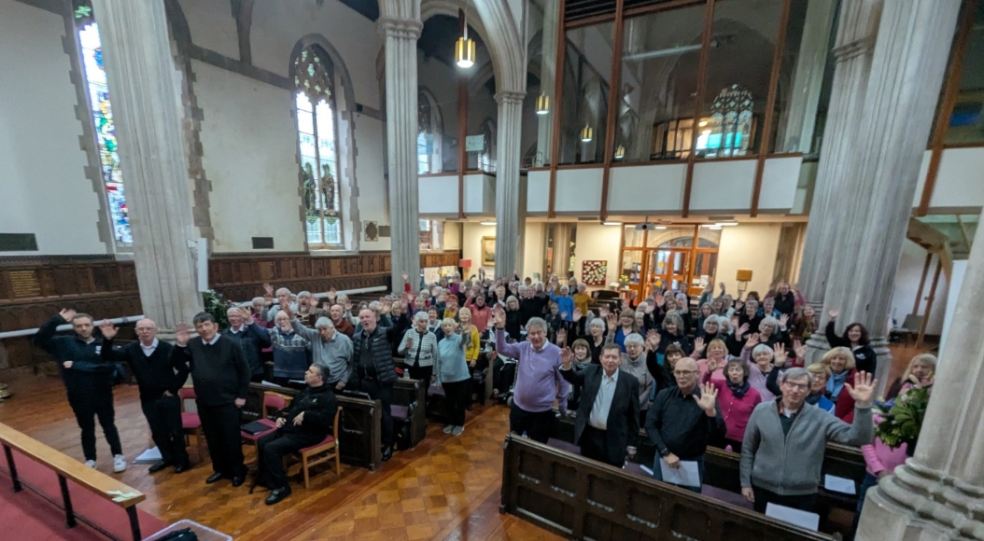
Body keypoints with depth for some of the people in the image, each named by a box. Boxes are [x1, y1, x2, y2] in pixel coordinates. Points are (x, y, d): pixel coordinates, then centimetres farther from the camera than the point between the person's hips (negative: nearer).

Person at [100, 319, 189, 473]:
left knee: (175, 430, 4)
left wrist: (173, 388, -10)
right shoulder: (131, 349, -1)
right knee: (157, 432, 16)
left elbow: (183, 370, -8)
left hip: (168, 397, -4)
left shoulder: (167, 348, -12)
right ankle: (168, 457, 35)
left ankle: (181, 459, 22)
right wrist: (107, 340, -27)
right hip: (147, 399, 4)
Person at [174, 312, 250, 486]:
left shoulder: (231, 344, -10)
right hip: (204, 402, 5)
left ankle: (237, 471, 21)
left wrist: (241, 395, -9)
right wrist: (181, 345, -15)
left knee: (231, 438, 5)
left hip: (227, 401, -4)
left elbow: (244, 370, -7)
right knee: (212, 438, 17)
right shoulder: (193, 345, 1)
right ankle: (220, 468, 35)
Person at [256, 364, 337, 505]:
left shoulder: (327, 396, -13)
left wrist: (305, 415, -25)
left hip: (306, 434, -10)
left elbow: (326, 419, -25)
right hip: (289, 428, 10)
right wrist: (281, 417, 8)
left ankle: (281, 487, -5)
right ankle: (265, 477, 23)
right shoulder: (305, 390, 17)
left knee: (271, 448, -20)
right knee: (262, 442, 5)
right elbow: (290, 407, 27)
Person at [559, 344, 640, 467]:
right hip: (588, 434, 2)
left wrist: (630, 441, 1)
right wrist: (567, 364, -28)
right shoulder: (591, 371, -2)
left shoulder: (630, 381, -8)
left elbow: (634, 413, -2)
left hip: (614, 440, -2)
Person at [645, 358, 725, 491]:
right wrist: (665, 453, -10)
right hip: (663, 458, 2)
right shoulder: (664, 395, -4)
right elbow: (650, 425, -3)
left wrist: (710, 411, -34)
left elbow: (719, 435, -18)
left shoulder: (706, 399, -10)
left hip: (692, 463, -2)